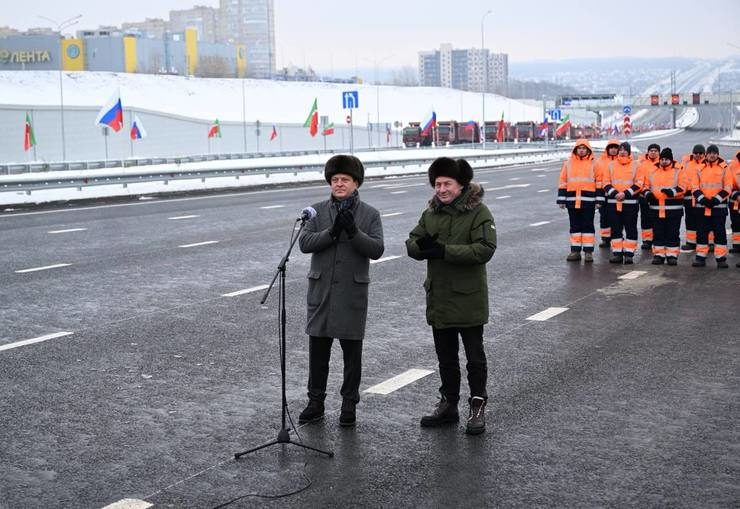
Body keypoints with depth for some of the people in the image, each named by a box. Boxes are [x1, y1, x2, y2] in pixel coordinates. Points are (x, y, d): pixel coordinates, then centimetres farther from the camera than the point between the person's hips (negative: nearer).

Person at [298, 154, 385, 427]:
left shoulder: (370, 214, 1)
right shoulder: (318, 211, 5)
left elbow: (377, 249, -9)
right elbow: (304, 242, -7)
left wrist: (354, 231, -23)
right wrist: (332, 232, -20)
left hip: (353, 291, -1)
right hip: (321, 289, 2)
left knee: (352, 350, 7)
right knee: (317, 348, 7)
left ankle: (349, 404, 19)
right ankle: (315, 402, 21)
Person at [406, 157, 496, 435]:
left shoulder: (478, 212, -12)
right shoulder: (431, 212, 7)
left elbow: (485, 249, -23)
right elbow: (411, 243, 4)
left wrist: (444, 250, -26)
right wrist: (422, 245, -21)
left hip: (469, 299, -6)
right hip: (438, 297, 6)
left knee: (475, 357, 7)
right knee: (445, 357, 17)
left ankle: (477, 407, 18)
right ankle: (448, 404, 30)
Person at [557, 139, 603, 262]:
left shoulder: (594, 164, 3)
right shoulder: (568, 163, 8)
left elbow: (599, 182, 2)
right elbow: (563, 182, 8)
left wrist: (599, 200, -3)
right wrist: (561, 200, 3)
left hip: (588, 200, -2)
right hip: (572, 200, 2)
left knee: (588, 225, 2)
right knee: (575, 226, 8)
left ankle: (588, 251, 5)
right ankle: (575, 251, 13)